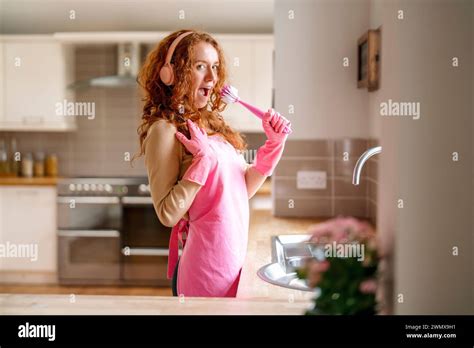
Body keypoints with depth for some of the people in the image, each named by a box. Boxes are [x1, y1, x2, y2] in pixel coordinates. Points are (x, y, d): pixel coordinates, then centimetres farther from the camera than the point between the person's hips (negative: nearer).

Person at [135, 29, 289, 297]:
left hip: (236, 259, 8)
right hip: (206, 268, -8)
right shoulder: (165, 130, -15)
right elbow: (167, 214, -20)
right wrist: (204, 159, -22)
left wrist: (274, 144, -1)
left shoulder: (213, 124, 7)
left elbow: (243, 188, 10)